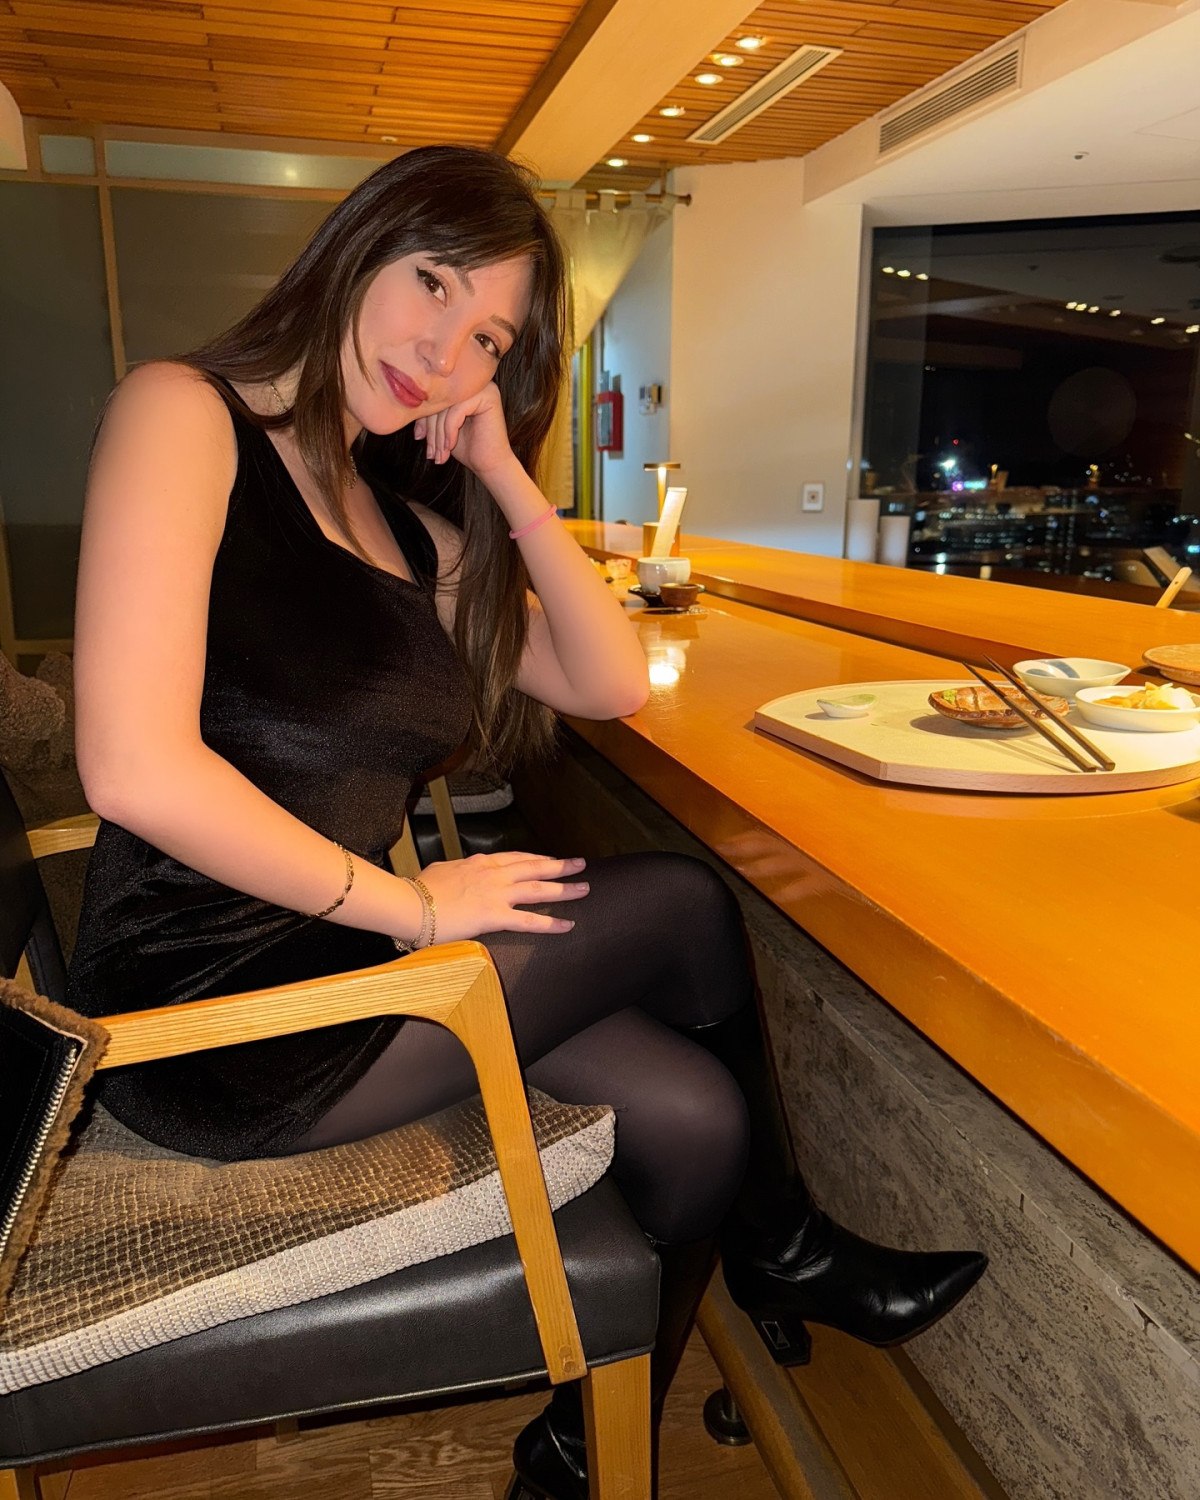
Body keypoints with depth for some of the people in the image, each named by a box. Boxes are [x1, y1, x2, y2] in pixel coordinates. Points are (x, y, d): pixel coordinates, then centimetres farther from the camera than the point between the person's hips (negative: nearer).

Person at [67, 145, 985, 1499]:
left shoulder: (406, 522, 13)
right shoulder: (185, 413, -10)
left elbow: (613, 685, 7)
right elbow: (137, 768, -22)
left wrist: (506, 475, 0)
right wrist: (411, 903, -15)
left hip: (336, 952, 8)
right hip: (212, 1010, -7)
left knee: (693, 1117, -5)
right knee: (682, 905, -8)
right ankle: (786, 1251, 20)